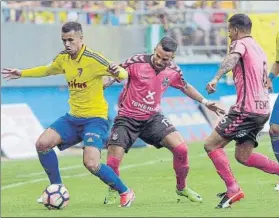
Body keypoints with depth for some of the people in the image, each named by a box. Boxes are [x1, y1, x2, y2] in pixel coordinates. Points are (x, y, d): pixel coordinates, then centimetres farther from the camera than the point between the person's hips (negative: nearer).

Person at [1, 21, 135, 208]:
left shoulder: (93, 59, -17)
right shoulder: (63, 59, 4)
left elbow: (124, 74, -21)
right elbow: (48, 70, 26)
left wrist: (117, 72, -44)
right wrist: (22, 74, 29)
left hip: (95, 119, -7)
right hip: (73, 118, 7)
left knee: (91, 164, -23)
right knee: (43, 143, -9)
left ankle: (125, 192, -1)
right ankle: (57, 188, 9)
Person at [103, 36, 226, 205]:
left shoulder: (173, 71, -5)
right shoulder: (137, 62, -19)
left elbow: (185, 87, 16)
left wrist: (205, 102, 16)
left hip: (152, 118, 3)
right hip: (127, 118, -3)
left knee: (181, 148, -13)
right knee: (112, 163, -12)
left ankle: (182, 188, 12)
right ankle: (113, 191, 22)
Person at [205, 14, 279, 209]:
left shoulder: (240, 44, -6)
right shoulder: (259, 49, 21)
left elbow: (232, 59, -29)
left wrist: (216, 79, -44)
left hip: (246, 109, -9)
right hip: (263, 109, 9)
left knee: (211, 145, -2)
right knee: (243, 156, 16)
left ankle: (233, 189, -7)